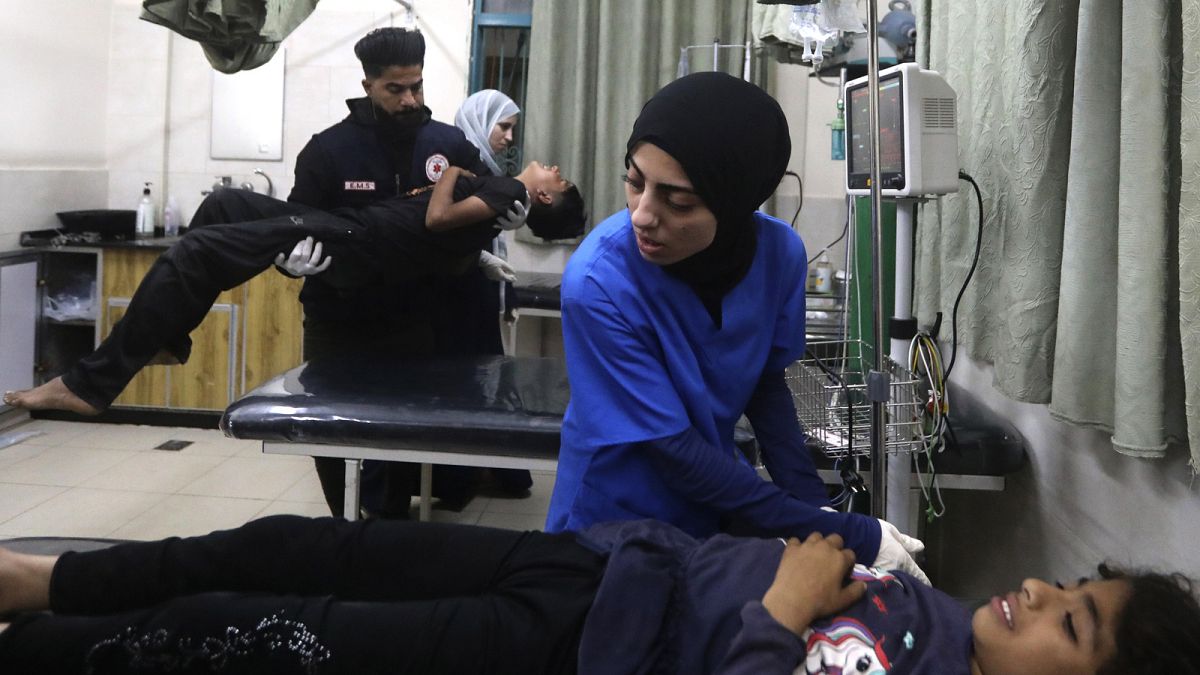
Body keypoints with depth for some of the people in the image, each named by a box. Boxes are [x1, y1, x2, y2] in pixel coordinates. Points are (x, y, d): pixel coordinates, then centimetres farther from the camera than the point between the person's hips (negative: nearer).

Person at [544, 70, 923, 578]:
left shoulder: (780, 252, -16)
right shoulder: (599, 283, -29)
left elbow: (767, 383, 0)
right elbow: (677, 452, -26)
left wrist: (816, 507, -14)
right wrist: (850, 537, -25)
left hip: (717, 514, 4)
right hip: (615, 525, -3)